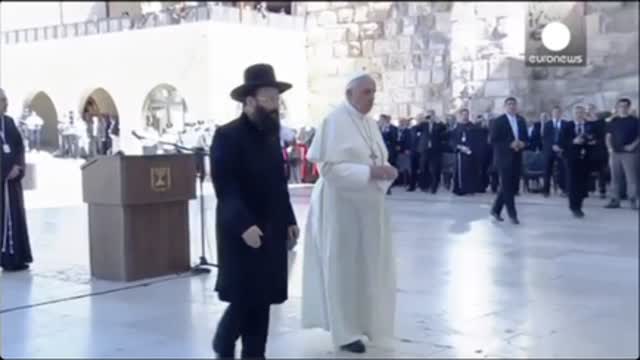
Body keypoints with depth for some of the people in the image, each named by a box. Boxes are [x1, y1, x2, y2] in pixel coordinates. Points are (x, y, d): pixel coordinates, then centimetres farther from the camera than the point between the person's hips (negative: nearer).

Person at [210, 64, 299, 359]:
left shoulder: (272, 135, 13)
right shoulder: (227, 136, -11)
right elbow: (225, 188, -18)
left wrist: (289, 220, 11)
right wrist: (243, 225, -26)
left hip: (271, 231, 7)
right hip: (242, 232, -7)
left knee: (262, 300, 8)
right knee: (244, 299, -3)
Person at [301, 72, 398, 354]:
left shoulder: (369, 123, 10)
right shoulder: (335, 121, -14)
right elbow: (329, 168, -20)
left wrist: (386, 172, -6)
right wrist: (369, 172, -26)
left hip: (367, 204, 8)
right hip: (342, 205, -7)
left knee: (369, 266, 11)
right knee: (344, 268, 1)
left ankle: (365, 322, 26)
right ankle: (345, 332, 12)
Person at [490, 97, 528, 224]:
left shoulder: (521, 121, 11)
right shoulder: (498, 121, -7)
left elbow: (525, 138, 15)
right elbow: (493, 141, -11)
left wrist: (522, 143, -8)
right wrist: (510, 145, -20)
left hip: (517, 158, 6)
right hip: (504, 158, -6)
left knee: (512, 186, 9)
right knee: (507, 186, -4)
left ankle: (496, 209, 22)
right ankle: (512, 214, 4)